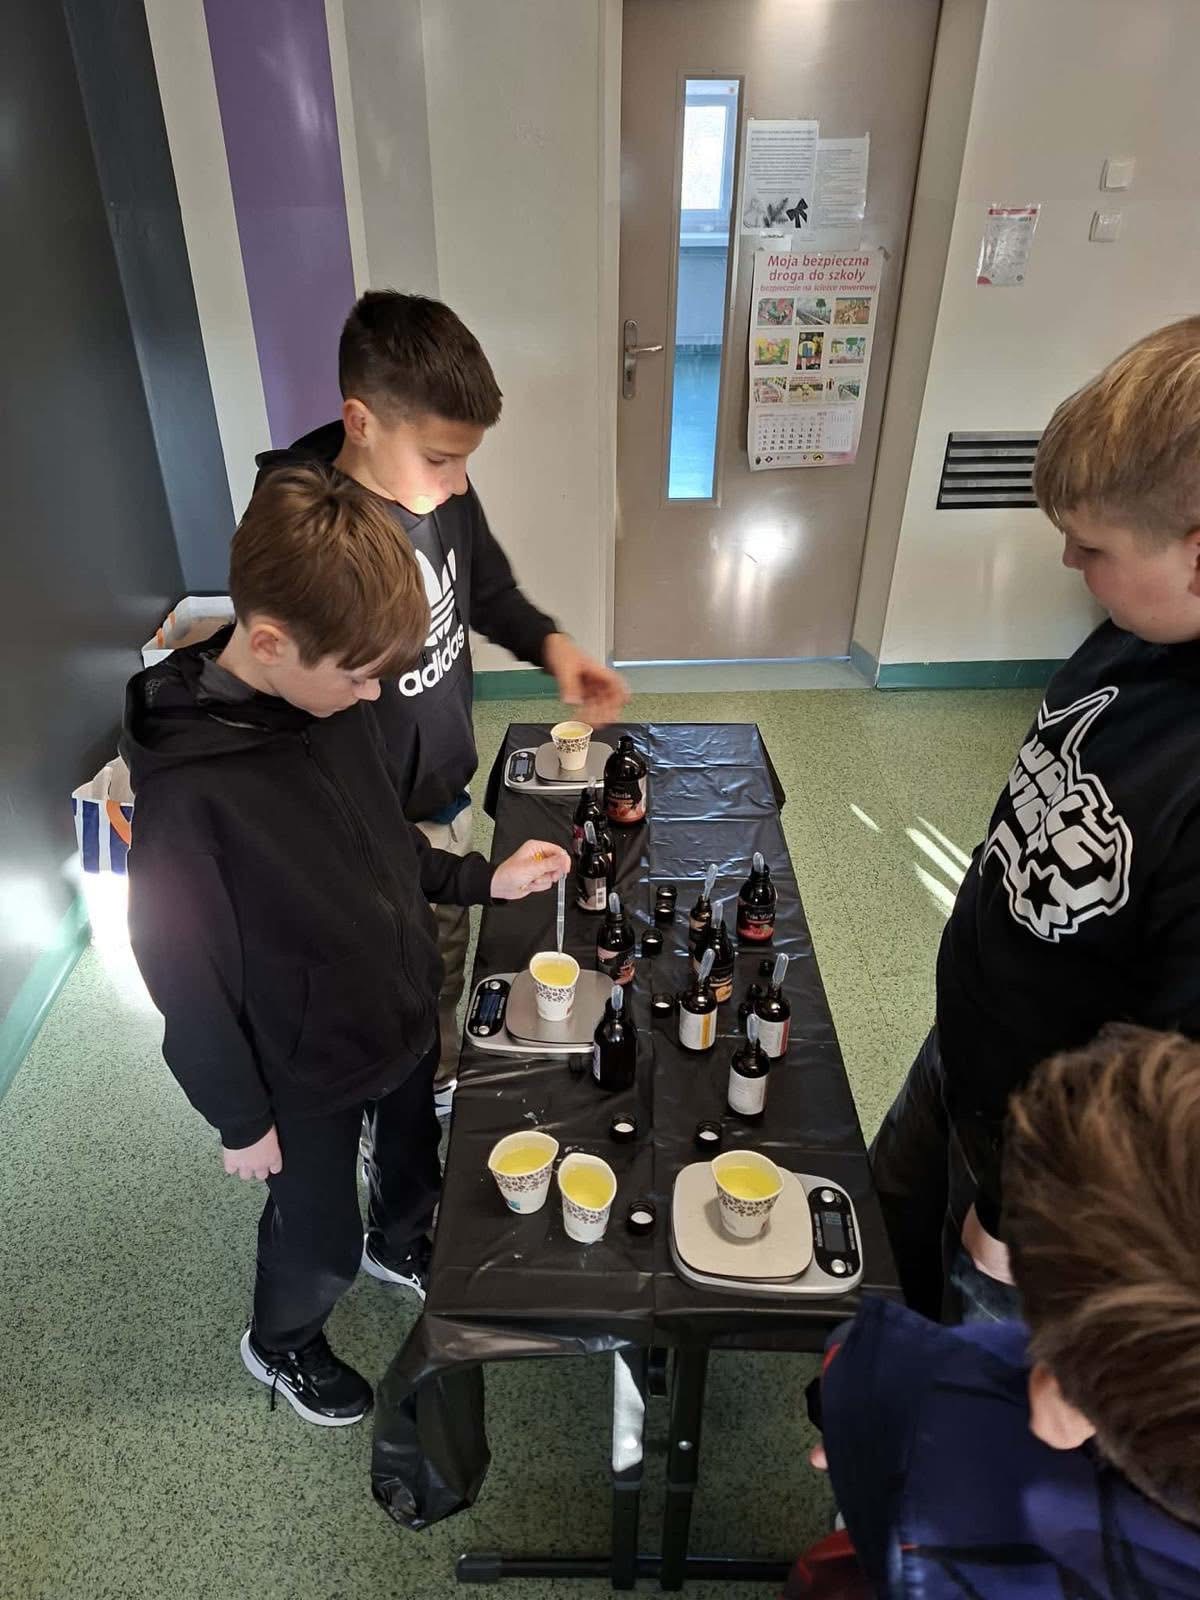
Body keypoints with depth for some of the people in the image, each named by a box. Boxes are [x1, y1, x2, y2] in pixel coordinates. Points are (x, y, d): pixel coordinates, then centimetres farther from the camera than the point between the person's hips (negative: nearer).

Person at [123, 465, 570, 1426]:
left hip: (407, 1015, 6)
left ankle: (399, 1245, 64)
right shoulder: (187, 791, -33)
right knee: (318, 1237, 20)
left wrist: (482, 880, -6)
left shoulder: (336, 699, -13)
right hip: (309, 1072, -5)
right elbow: (187, 982, -21)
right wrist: (240, 1120, -10)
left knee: (415, 1159, 30)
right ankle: (279, 1344, 53)